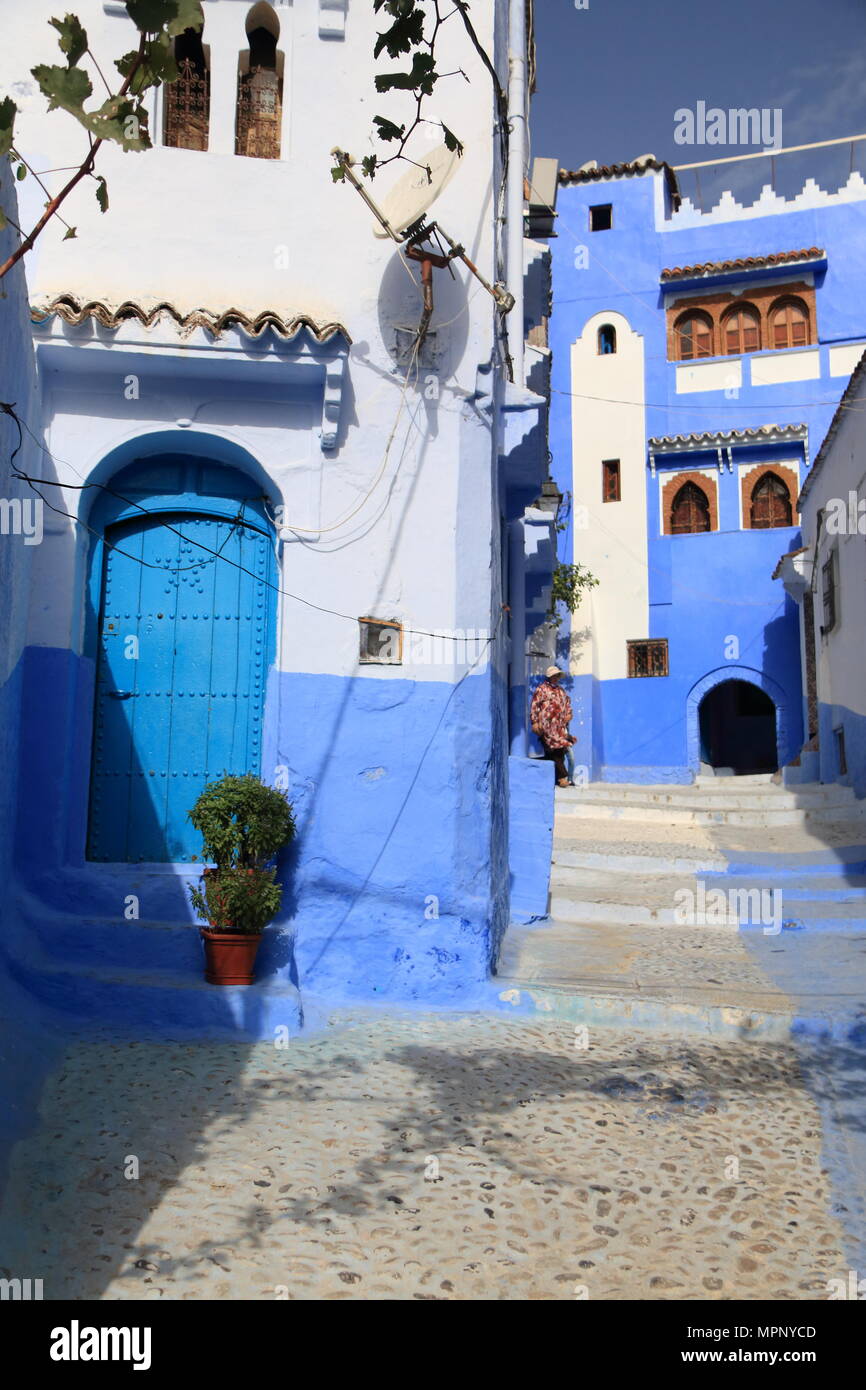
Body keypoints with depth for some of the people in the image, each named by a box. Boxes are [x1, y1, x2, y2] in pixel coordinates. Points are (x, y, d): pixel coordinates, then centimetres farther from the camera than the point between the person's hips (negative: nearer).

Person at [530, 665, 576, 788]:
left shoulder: (560, 690, 22)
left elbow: (567, 702, 32)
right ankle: (563, 777, -13)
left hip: (560, 726, 7)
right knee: (556, 749, -14)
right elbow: (534, 706, -5)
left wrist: (569, 714, 13)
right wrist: (534, 722, -11)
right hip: (547, 726, -7)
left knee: (559, 751, 3)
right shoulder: (542, 689, 1)